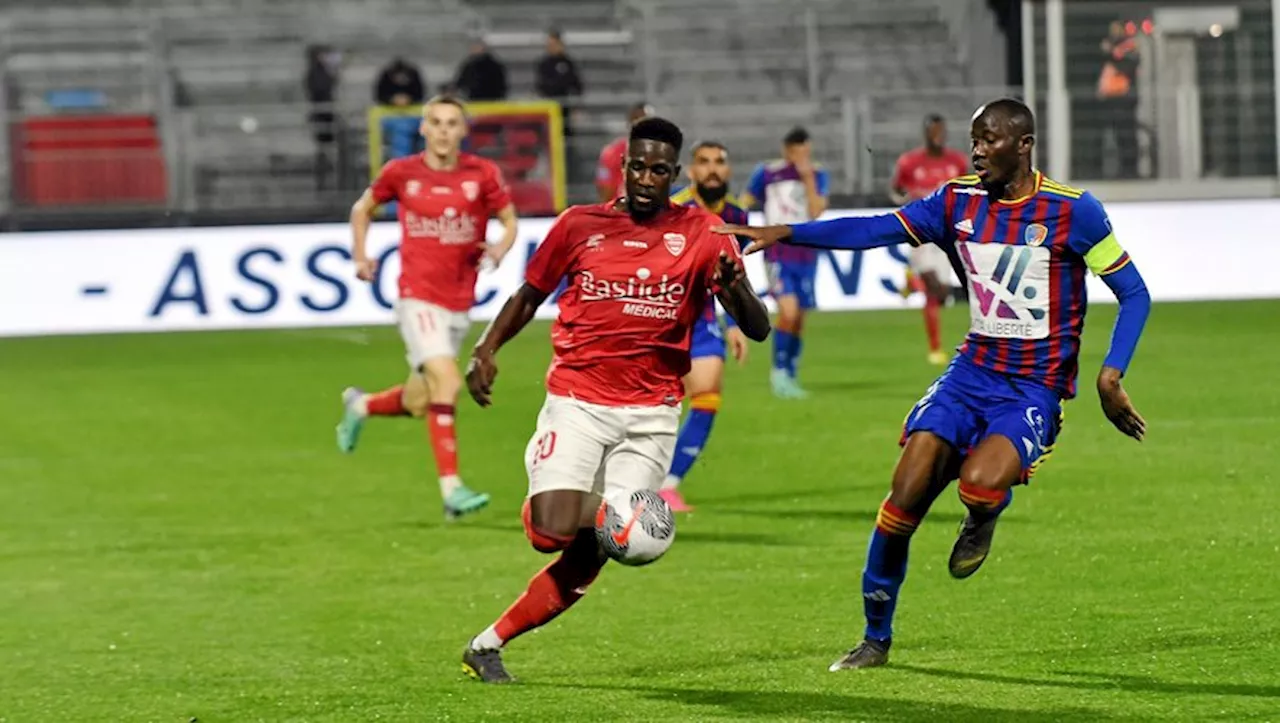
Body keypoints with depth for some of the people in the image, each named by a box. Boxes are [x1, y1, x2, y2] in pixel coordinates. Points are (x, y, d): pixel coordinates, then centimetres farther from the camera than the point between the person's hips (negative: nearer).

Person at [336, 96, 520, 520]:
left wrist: (499, 249, -14)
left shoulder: (482, 174, -1)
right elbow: (363, 209, 15)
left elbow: (509, 221, 7)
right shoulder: (401, 173, -2)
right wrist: (360, 255, 4)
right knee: (446, 382, -22)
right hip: (418, 297, -3)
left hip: (459, 304, 3)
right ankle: (451, 489, -20)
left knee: (419, 404, 12)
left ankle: (361, 406, 45)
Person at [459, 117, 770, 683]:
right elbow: (529, 296, 16)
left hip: (649, 414, 1)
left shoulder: (701, 235, 1)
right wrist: (486, 349, 0)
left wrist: (733, 288, -27)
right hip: (576, 403, 0)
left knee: (590, 556, -4)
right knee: (554, 532, -19)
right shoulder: (579, 225, 3)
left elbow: (757, 328, -5)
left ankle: (489, 645, 7)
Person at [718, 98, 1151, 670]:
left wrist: (1110, 374, -15)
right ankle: (876, 637, 6)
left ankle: (984, 518, 10)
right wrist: (787, 233, -8)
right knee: (907, 491, -11)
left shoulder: (1073, 211, -9)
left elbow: (1133, 292, -4)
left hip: (1034, 390, -4)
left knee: (979, 484, -31)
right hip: (973, 371, 4)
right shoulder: (959, 201, 4)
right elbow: (877, 231, 3)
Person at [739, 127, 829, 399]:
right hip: (777, 253, -3)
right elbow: (742, 206, 7)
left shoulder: (817, 175, 3)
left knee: (798, 319, 7)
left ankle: (790, 377, 20)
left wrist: (808, 177, -16)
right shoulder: (767, 173, -2)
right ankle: (779, 371, -5)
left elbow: (816, 211, -10)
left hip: (806, 255, 3)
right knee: (788, 311, -20)